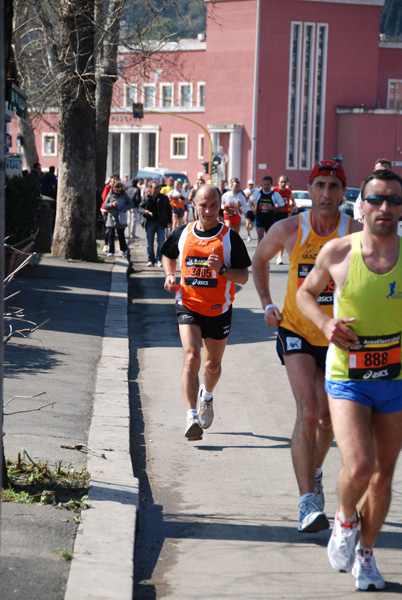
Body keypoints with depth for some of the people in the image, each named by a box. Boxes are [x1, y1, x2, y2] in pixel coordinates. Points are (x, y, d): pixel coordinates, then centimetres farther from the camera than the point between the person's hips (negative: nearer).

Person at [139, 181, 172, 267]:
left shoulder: (164, 198, 7)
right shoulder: (146, 198, 5)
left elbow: (169, 210, 12)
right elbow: (140, 208, 9)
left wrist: (169, 221, 6)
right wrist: (144, 211, -13)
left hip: (161, 223, 0)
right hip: (150, 222, 0)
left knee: (161, 242, -6)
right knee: (149, 243, 4)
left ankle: (159, 260, 5)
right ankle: (150, 260, 13)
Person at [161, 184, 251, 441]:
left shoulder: (230, 237, -6)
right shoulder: (182, 234, 1)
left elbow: (244, 277, -6)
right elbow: (169, 255, 22)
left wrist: (222, 269, -24)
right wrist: (170, 275, 3)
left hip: (219, 310, 0)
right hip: (188, 306, 0)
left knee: (213, 364, 15)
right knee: (192, 357, -19)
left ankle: (207, 396, 49)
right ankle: (192, 417, -20)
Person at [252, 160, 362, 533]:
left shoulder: (356, 234, -13)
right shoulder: (288, 230, -8)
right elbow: (259, 261, 12)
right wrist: (267, 304, 6)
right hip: (296, 331, -1)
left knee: (327, 418, 16)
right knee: (308, 412, -17)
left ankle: (314, 472, 46)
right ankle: (308, 502, -16)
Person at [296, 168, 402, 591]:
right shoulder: (337, 252, -6)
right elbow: (306, 292, 12)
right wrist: (325, 323, -8)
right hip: (347, 378, -2)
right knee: (358, 467, -20)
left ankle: (365, 553, 33)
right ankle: (345, 519, 14)